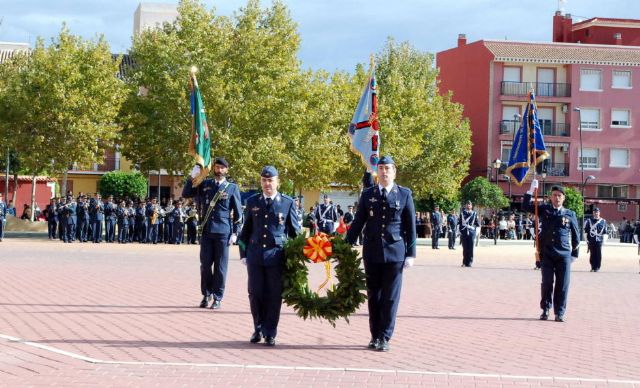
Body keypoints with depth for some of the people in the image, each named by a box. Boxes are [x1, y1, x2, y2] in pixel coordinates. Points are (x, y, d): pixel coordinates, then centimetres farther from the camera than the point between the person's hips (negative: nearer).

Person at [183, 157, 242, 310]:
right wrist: (192, 177, -5)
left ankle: (217, 298, 9)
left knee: (220, 266, 1)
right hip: (206, 231, 3)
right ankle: (206, 295, 19)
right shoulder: (205, 184, 9)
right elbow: (186, 194, 9)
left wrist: (235, 233, -4)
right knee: (205, 265, 6)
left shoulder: (232, 188, 2)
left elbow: (238, 212, 2)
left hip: (223, 232, -2)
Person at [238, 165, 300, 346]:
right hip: (255, 255, 2)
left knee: (274, 296, 1)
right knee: (255, 294, 5)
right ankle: (258, 329, 21)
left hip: (276, 256, -2)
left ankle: (270, 333, 10)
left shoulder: (287, 203, 2)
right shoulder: (252, 201, 8)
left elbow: (295, 231, 5)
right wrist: (243, 254, 8)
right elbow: (246, 229, 13)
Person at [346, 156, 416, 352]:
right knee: (373, 296, 8)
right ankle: (375, 336, 17)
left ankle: (384, 338, 5)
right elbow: (358, 223, 8)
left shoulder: (404, 194, 2)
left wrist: (411, 253, -2)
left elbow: (410, 226, 2)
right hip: (372, 252, 2)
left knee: (390, 298, -1)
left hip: (395, 253, -2)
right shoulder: (367, 194, 7)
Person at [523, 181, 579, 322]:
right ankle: (545, 310, 15)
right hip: (546, 254, 0)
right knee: (546, 283, 4)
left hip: (564, 255, 0)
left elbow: (576, 235, 11)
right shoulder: (544, 210, 7)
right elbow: (526, 206, 8)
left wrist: (574, 254, 11)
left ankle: (560, 313, 7)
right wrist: (531, 190, -4)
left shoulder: (570, 214, 5)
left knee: (562, 285, 0)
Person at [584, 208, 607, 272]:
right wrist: (587, 240, 1)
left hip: (599, 241, 0)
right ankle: (593, 267, 11)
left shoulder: (603, 221, 6)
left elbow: (604, 232, 9)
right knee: (592, 254, 3)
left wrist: (603, 240, 3)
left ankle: (597, 267, 4)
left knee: (598, 254, -2)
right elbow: (586, 231, 6)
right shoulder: (589, 221, 6)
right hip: (591, 241, 0)